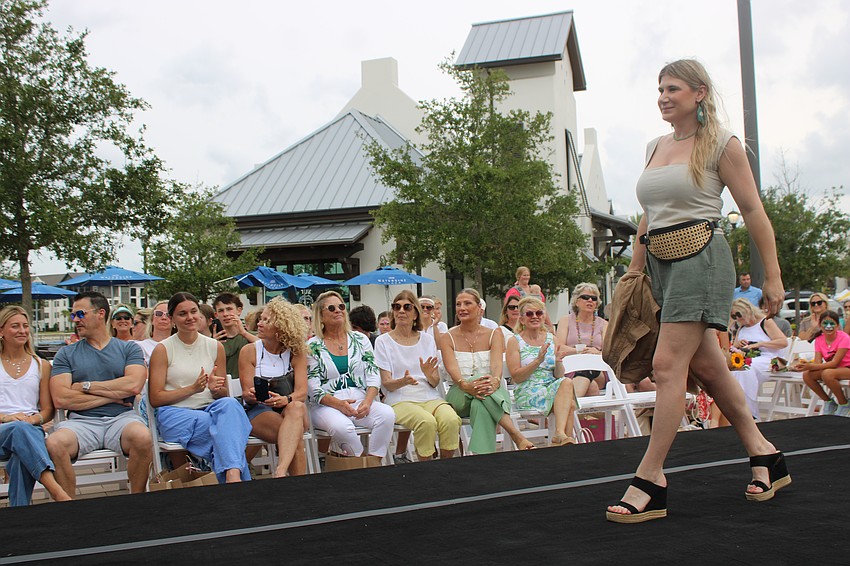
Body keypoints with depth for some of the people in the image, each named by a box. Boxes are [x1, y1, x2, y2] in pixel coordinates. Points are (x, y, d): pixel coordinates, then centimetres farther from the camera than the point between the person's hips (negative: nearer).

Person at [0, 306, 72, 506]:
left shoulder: (41, 366, 20)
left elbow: (48, 410, 16)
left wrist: (34, 418, -8)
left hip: (31, 429, 2)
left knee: (22, 456, -38)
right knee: (19, 429, -40)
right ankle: (55, 489, -57)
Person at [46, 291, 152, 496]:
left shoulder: (129, 348, 13)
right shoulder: (66, 354, 15)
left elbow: (134, 385, -6)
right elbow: (60, 399, -1)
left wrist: (86, 386, -1)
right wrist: (111, 396, -3)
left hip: (121, 417, -1)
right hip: (81, 421, 1)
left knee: (142, 437, -35)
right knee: (55, 444, -32)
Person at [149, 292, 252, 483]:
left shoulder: (215, 347, 13)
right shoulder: (163, 349, 4)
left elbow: (224, 394, 17)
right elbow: (155, 399, 0)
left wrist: (215, 388, -8)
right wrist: (192, 389, -12)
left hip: (209, 410, 3)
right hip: (174, 414, -3)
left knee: (229, 404, -36)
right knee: (227, 425, -35)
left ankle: (233, 475, -50)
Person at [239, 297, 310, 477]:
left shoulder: (296, 353, 4)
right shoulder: (249, 351, 3)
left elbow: (302, 392, -8)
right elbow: (246, 393, -1)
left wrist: (287, 400, -32)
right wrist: (251, 395, -28)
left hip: (288, 409, 1)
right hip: (258, 412, -1)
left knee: (297, 408, -40)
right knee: (296, 436, -36)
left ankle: (280, 472, -55)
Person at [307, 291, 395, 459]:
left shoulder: (360, 340, 15)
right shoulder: (313, 346, 5)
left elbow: (373, 376, 7)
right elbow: (313, 387, -3)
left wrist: (367, 402, -12)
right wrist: (338, 404, -19)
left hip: (360, 401, 3)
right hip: (326, 406, -3)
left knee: (387, 414, -28)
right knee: (342, 426, -37)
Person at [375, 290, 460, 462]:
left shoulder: (427, 339, 16)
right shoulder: (383, 341, 7)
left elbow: (435, 382, 11)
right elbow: (386, 384, -1)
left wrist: (429, 375, -13)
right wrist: (403, 381, -23)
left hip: (429, 397, 3)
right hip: (399, 399, -3)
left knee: (451, 420, -29)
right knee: (426, 422, -34)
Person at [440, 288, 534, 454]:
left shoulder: (493, 334, 9)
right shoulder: (447, 338, 6)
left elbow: (496, 364, -10)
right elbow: (452, 369, -12)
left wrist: (495, 381, -37)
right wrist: (466, 385, -37)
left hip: (493, 393, 1)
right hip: (459, 396, -1)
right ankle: (517, 436, -48)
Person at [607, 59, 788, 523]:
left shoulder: (721, 144, -1)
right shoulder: (655, 147, 18)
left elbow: (753, 212, -2)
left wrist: (772, 276, -4)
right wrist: (634, 268, 18)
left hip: (701, 257, -7)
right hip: (661, 263, 7)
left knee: (668, 364, -14)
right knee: (706, 365, 9)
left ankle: (649, 483, -12)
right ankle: (765, 456, 23)